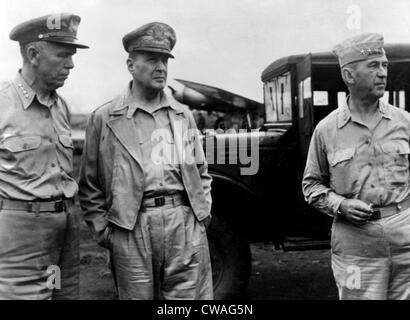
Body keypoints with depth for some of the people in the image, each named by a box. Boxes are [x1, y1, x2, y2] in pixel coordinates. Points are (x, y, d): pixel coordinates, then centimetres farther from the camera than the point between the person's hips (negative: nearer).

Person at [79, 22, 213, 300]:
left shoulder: (183, 115, 13)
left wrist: (203, 212, 8)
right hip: (130, 229, -2)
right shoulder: (104, 118, 3)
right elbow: (89, 186, 5)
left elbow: (201, 172, 20)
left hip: (186, 224, 3)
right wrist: (103, 230, -2)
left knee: (189, 295, 6)